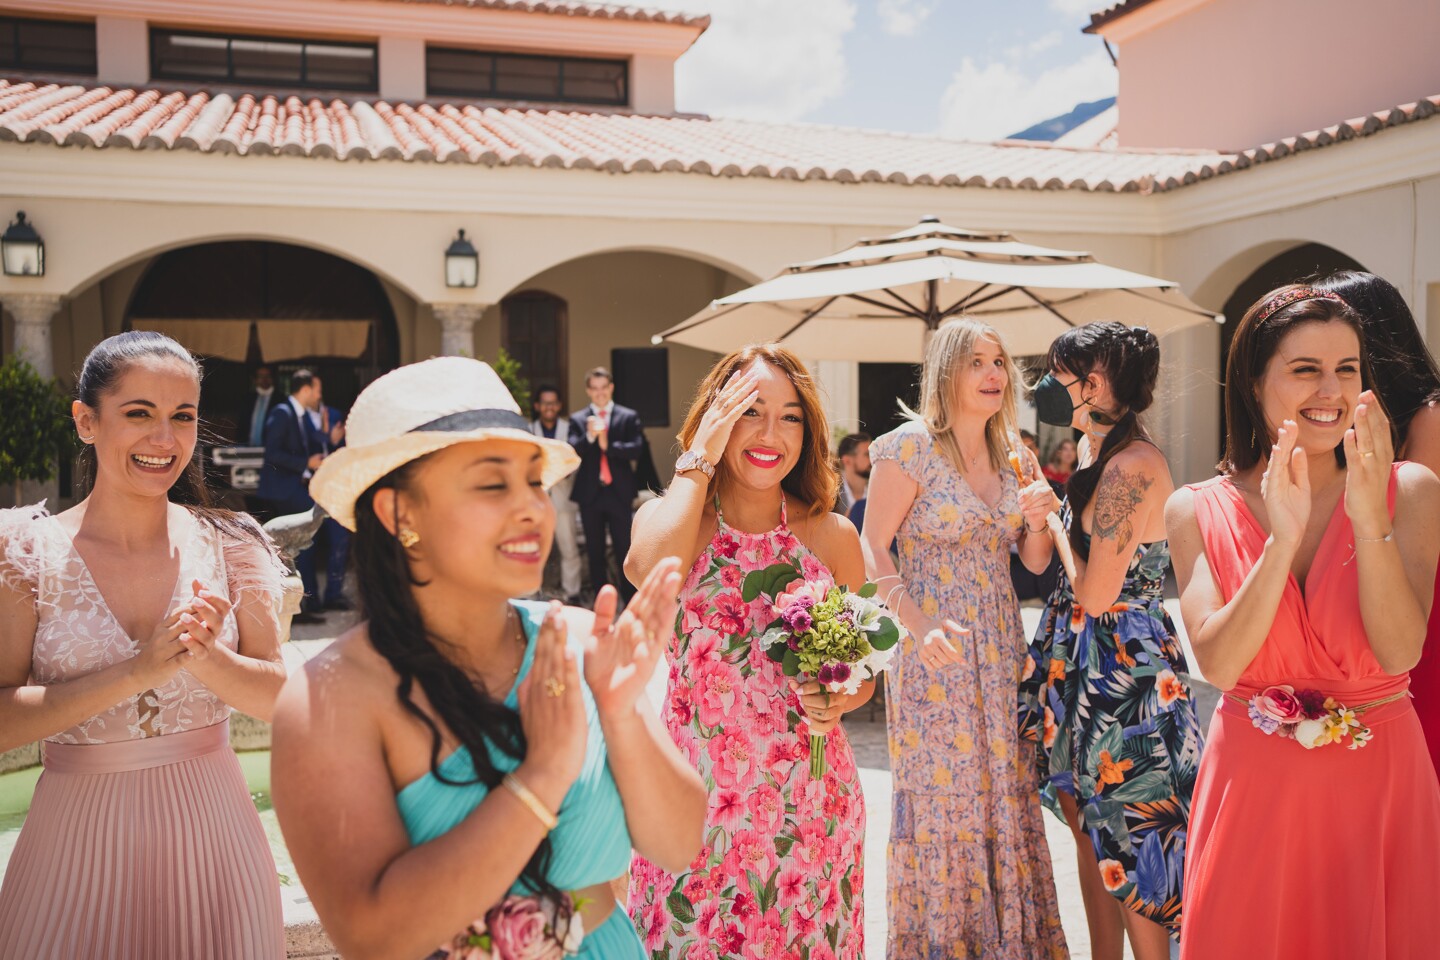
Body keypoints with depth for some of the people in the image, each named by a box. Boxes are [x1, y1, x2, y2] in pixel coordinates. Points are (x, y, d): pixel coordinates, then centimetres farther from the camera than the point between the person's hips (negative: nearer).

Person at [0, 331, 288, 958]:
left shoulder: (227, 545, -1)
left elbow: (276, 698, -3)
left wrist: (201, 654, -21)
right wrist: (138, 671, -23)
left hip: (213, 833, 2)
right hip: (80, 847, -1)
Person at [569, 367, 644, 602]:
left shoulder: (629, 417, 4)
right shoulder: (577, 419, 6)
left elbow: (635, 449, -7)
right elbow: (572, 452, -8)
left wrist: (608, 445, -19)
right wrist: (589, 437, -25)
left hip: (619, 493, -2)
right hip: (590, 493, 2)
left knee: (625, 549, 1)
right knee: (595, 552, 9)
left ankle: (631, 601, 7)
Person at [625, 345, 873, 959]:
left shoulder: (832, 534, -1)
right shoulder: (668, 518, -4)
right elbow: (650, 572, -29)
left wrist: (837, 700, -14)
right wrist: (699, 460, -18)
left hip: (809, 805, 2)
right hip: (694, 797, -1)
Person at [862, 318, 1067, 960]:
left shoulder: (1016, 457, 10)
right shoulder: (910, 446, -8)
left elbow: (1035, 562, 15)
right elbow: (872, 552, -11)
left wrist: (1039, 522, -6)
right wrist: (920, 625, -23)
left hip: (1001, 647, 6)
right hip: (936, 647, -5)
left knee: (1005, 792, 10)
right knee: (941, 797, 2)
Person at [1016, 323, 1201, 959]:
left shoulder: (1133, 466, -23)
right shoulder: (1096, 453, 7)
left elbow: (1094, 594, -23)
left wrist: (1056, 520, -10)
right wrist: (1048, 504, 7)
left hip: (1124, 670, -10)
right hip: (1084, 661, 10)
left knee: (1129, 843, 5)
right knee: (1092, 832, 19)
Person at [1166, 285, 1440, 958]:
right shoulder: (1198, 510, -3)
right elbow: (1218, 664, -15)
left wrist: (1370, 516, -25)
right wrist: (1283, 538, -24)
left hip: (1380, 781, 0)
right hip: (1253, 790, 0)